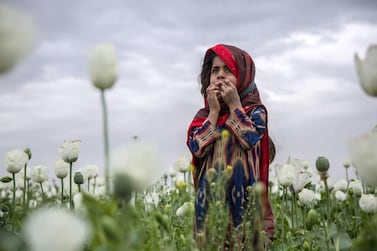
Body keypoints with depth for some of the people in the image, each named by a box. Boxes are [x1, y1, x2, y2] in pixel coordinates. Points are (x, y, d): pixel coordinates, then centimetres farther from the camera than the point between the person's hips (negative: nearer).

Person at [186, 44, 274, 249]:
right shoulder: (204, 115, 12)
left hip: (244, 193, -2)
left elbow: (250, 139, -15)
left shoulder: (255, 111, 4)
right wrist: (214, 111, -3)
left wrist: (234, 105, -7)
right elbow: (196, 148, -4)